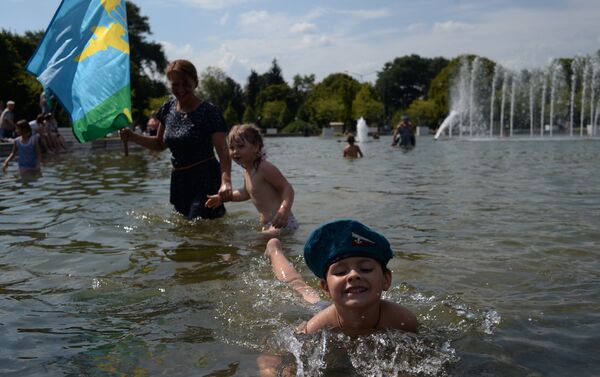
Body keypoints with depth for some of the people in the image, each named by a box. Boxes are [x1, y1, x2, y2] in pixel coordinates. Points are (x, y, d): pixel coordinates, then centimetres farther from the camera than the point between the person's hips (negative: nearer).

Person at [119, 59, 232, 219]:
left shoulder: (208, 112, -11)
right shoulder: (168, 108, 7)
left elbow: (223, 151, -20)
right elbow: (160, 144, 21)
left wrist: (225, 181, -36)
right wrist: (132, 136, 7)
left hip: (205, 181, -7)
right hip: (179, 181, 7)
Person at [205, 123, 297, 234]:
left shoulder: (264, 168, -16)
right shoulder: (247, 171, 13)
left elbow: (287, 187, -19)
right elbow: (247, 193, 32)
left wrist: (284, 209, -36)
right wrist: (222, 198, 32)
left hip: (282, 222, -10)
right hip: (267, 225, 10)